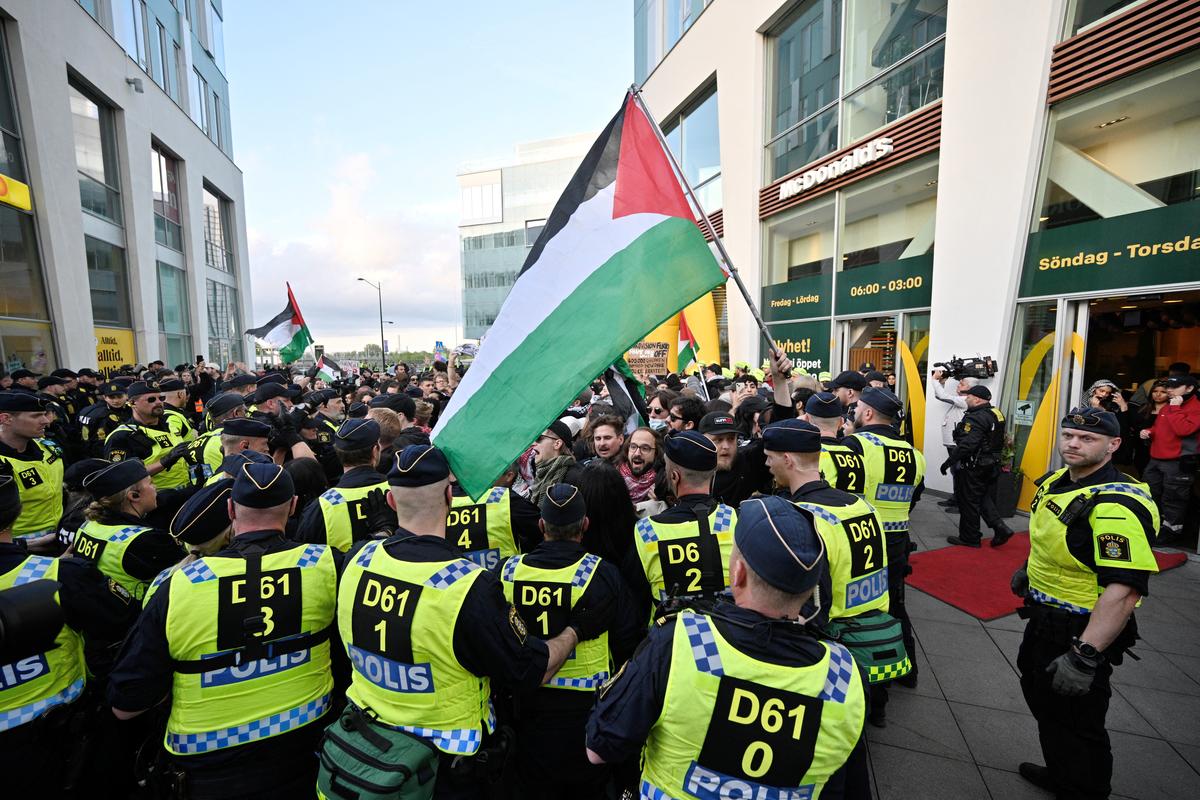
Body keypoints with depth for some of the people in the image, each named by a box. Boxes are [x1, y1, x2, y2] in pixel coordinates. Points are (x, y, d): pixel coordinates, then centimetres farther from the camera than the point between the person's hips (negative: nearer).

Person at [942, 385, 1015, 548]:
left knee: (969, 502, 2)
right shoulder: (996, 414, 10)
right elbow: (999, 442, 17)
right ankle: (1000, 528, 10)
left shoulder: (976, 417, -21)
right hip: (992, 465, 10)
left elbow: (967, 445, -27)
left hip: (974, 467, -9)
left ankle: (969, 538, 12)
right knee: (985, 499, 20)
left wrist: (949, 462, -21)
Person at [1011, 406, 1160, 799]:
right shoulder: (1058, 481, 1)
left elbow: (1125, 589, -32)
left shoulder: (1117, 505, -28)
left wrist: (1084, 658, -32)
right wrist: (1029, 569, 23)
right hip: (1044, 619, 10)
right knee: (1042, 697, 26)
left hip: (1081, 632, -9)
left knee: (1075, 722, 7)